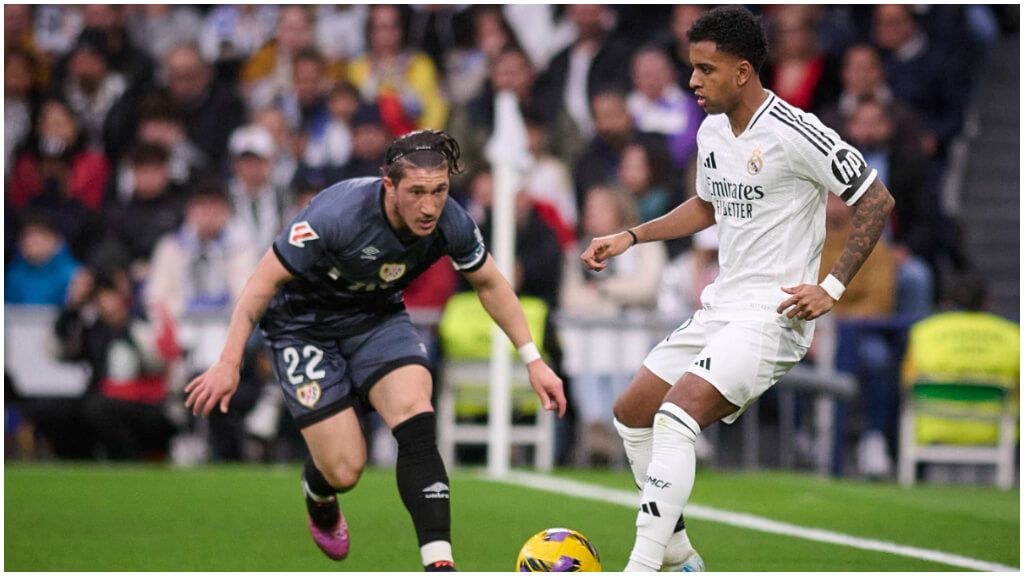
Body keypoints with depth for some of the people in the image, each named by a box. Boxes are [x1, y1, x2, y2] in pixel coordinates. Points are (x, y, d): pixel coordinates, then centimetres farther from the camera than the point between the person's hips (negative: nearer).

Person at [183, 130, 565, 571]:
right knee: (345, 471, -9)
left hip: (377, 318, 4)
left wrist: (532, 359, 3)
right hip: (305, 327, -4)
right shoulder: (337, 216, -34)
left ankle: (439, 565, -25)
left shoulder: (451, 224, -19)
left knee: (417, 428, -23)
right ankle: (318, 492, 31)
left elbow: (489, 283, 3)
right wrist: (229, 362, -24)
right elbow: (265, 279, -22)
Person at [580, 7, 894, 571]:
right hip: (720, 308, 10)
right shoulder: (712, 131, 9)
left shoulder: (794, 134, -17)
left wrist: (832, 288, -16)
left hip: (773, 315, -10)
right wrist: (629, 237, 19)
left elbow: (877, 201, -13)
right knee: (631, 413, 12)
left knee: (676, 416, -25)